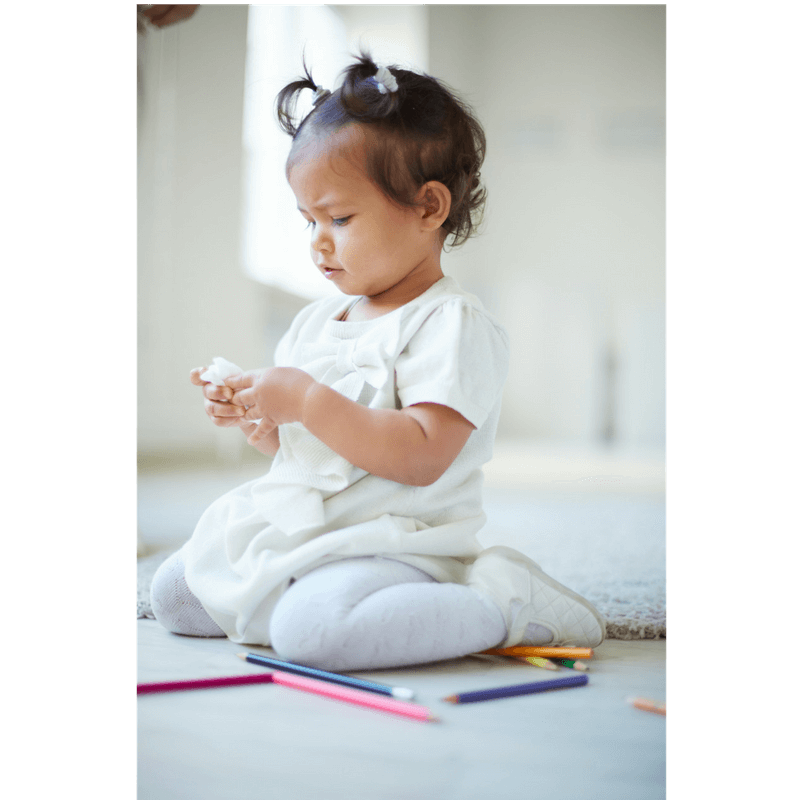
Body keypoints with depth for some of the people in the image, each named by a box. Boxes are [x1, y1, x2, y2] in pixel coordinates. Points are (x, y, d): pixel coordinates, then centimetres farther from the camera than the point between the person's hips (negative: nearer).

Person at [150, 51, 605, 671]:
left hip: (394, 544, -8)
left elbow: (421, 457, -25)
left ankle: (502, 604, -17)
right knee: (173, 594, 7)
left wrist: (309, 401, -25)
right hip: (299, 530, 8)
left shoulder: (453, 324, -14)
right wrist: (256, 416, -1)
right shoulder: (317, 321, 11)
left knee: (311, 629, -35)